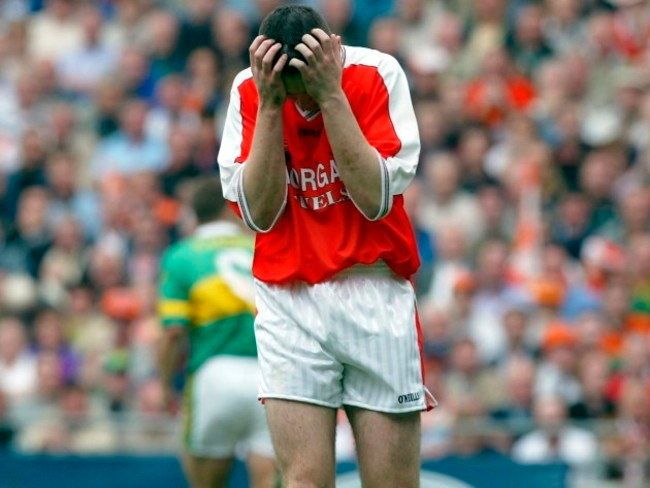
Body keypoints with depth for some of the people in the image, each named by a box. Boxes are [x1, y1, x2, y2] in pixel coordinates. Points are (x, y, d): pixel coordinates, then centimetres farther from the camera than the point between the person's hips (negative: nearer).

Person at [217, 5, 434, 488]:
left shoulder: (375, 74, -5)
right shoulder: (250, 92, 0)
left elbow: (376, 198, -13)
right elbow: (260, 213, -7)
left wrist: (331, 94, -18)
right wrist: (270, 104, -14)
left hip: (376, 298, -1)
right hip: (290, 305, 1)